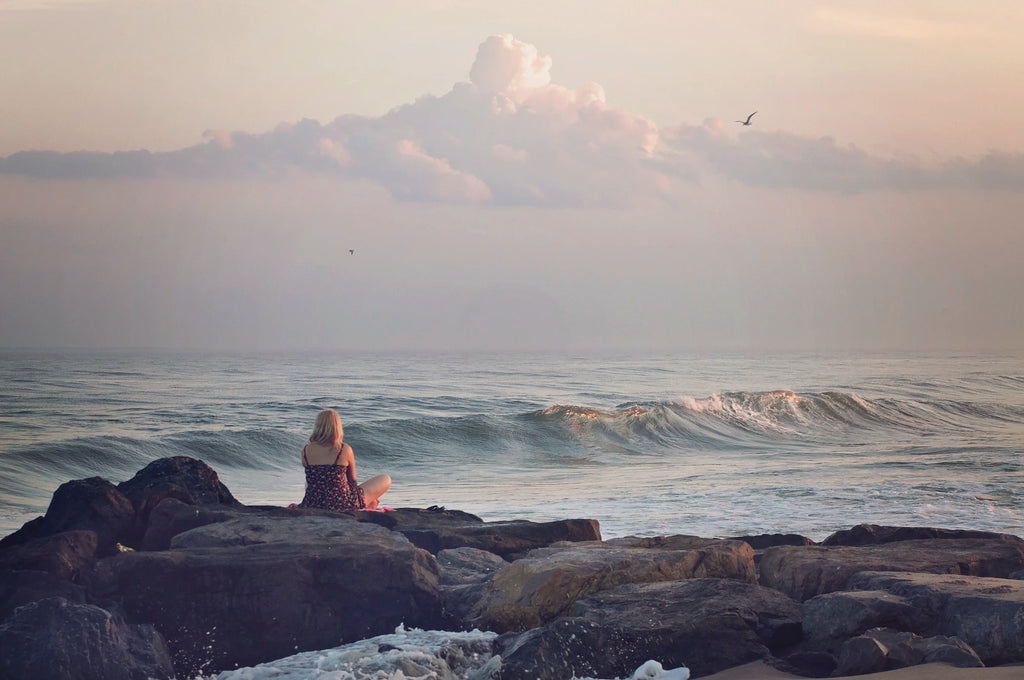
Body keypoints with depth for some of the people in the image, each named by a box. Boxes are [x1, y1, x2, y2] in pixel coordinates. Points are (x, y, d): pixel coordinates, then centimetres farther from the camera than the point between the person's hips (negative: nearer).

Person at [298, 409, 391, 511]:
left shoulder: (306, 451, -2)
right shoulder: (344, 450, -9)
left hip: (312, 505, 4)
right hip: (341, 504, -4)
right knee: (386, 480, 13)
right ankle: (368, 506, 37)